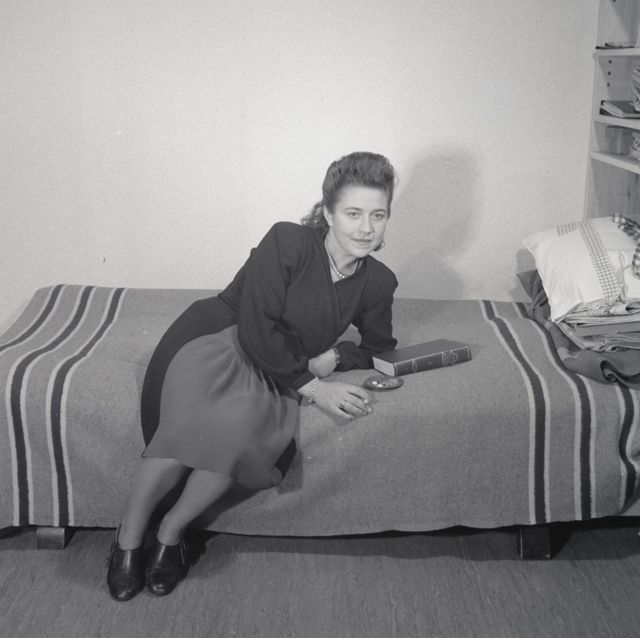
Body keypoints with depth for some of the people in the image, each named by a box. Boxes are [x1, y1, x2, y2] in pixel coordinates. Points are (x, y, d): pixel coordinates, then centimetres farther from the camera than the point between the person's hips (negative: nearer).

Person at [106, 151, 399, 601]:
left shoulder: (379, 283, 3)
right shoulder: (287, 242, -13)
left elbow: (380, 348, 18)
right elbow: (257, 329, -17)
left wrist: (334, 357, -2)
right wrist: (312, 387, -18)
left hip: (275, 374, 4)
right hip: (212, 343, -3)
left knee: (244, 427, -32)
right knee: (194, 423, -34)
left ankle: (172, 532, -9)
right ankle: (128, 540, -12)